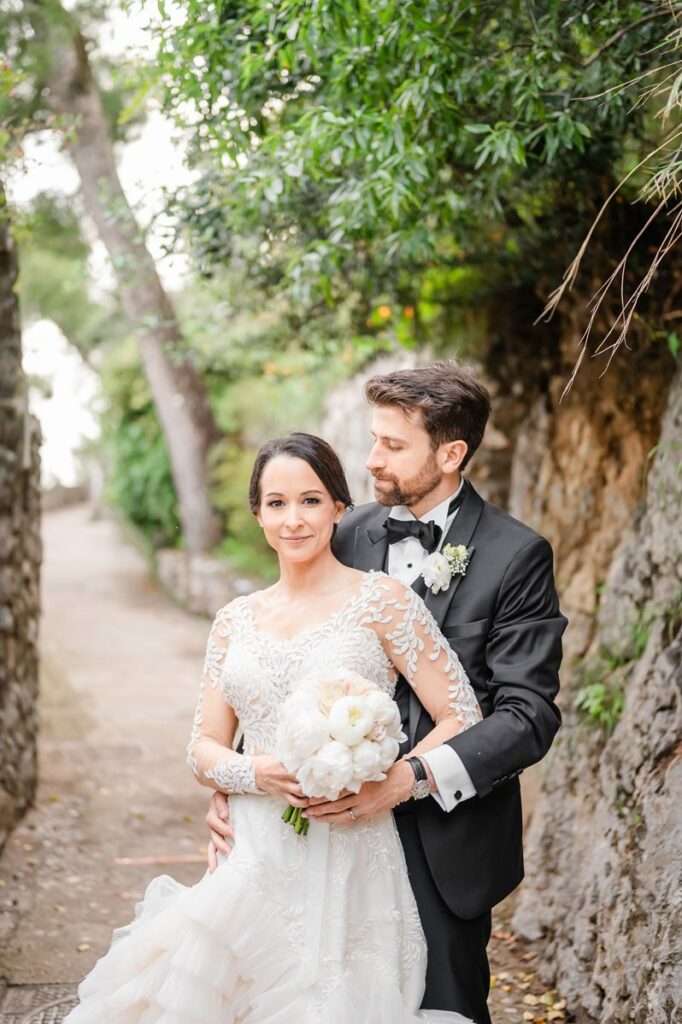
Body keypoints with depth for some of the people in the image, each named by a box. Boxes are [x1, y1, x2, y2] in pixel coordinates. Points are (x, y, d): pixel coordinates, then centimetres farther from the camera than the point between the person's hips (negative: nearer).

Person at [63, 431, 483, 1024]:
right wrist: (258, 773, -10)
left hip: (347, 863, -3)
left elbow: (462, 719, -2)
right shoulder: (235, 621, 13)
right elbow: (204, 748, 13)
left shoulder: (382, 600, 0)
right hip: (256, 860, 3)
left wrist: (398, 781, -20)